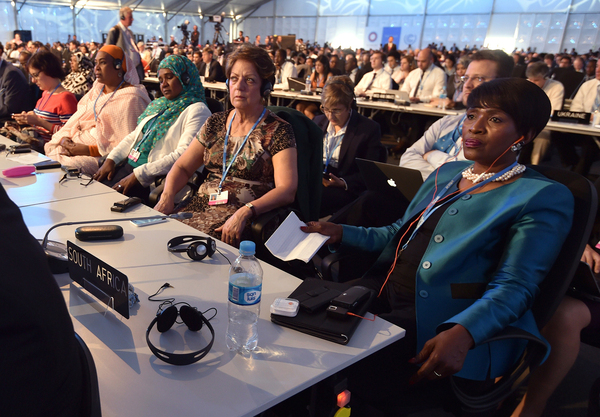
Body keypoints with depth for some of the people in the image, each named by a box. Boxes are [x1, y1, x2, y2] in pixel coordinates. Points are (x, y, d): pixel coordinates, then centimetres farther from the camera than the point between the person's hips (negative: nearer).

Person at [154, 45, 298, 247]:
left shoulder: (277, 131, -3)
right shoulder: (215, 123, 14)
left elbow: (286, 190, -13)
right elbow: (182, 166, 18)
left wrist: (244, 212, -27)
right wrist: (167, 195, -2)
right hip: (202, 206, 6)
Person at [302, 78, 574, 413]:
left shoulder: (543, 197, -2)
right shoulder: (447, 173, 21)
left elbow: (514, 286, -11)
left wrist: (462, 333, -28)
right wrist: (341, 233, 13)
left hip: (437, 321, -7)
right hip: (385, 292, 7)